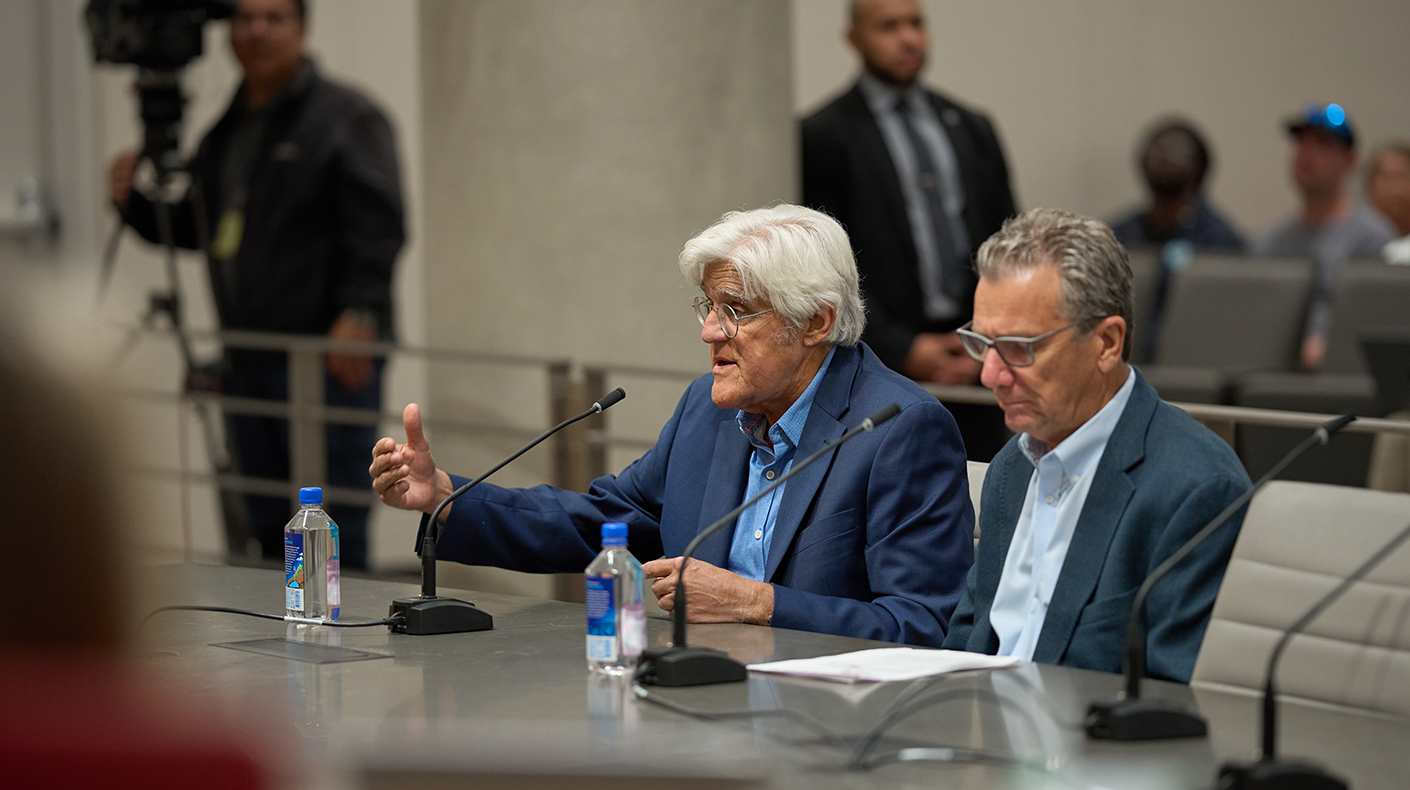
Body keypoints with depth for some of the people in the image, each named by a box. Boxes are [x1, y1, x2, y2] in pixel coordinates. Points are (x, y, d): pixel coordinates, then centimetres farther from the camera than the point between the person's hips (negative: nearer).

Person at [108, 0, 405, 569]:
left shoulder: (345, 116, -3)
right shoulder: (226, 132, 20)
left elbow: (380, 226, -12)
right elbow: (191, 229, 28)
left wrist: (360, 313, -23)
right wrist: (134, 202, 9)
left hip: (330, 357, -7)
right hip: (249, 361, 8)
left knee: (333, 531, -9)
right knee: (265, 531, 9)